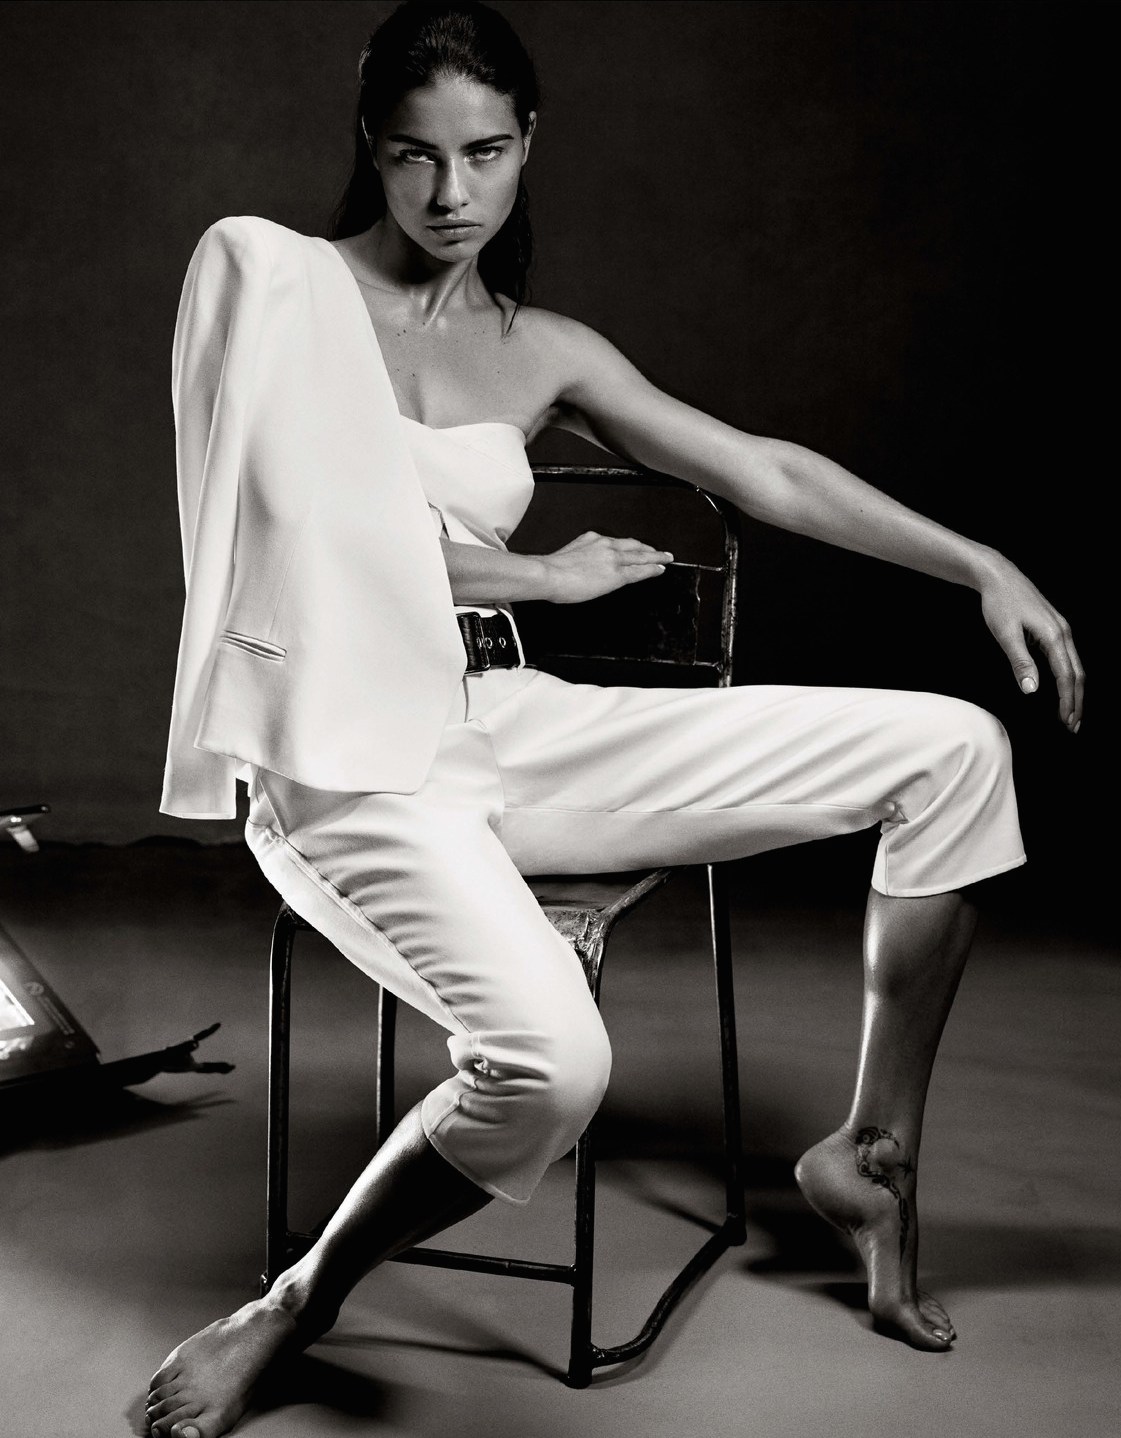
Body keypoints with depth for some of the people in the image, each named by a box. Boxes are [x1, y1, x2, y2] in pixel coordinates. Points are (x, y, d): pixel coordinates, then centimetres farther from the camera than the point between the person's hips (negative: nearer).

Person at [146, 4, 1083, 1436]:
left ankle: (871, 1155, 11)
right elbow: (324, 530, -9)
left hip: (515, 727, 6)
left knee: (951, 750, -1)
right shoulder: (273, 275, 0)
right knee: (550, 1064, -34)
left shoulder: (542, 352, 13)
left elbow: (767, 474, 13)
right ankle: (289, 1312, -5)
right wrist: (552, 576, 2)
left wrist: (985, 568, 7)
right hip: (351, 756, -5)